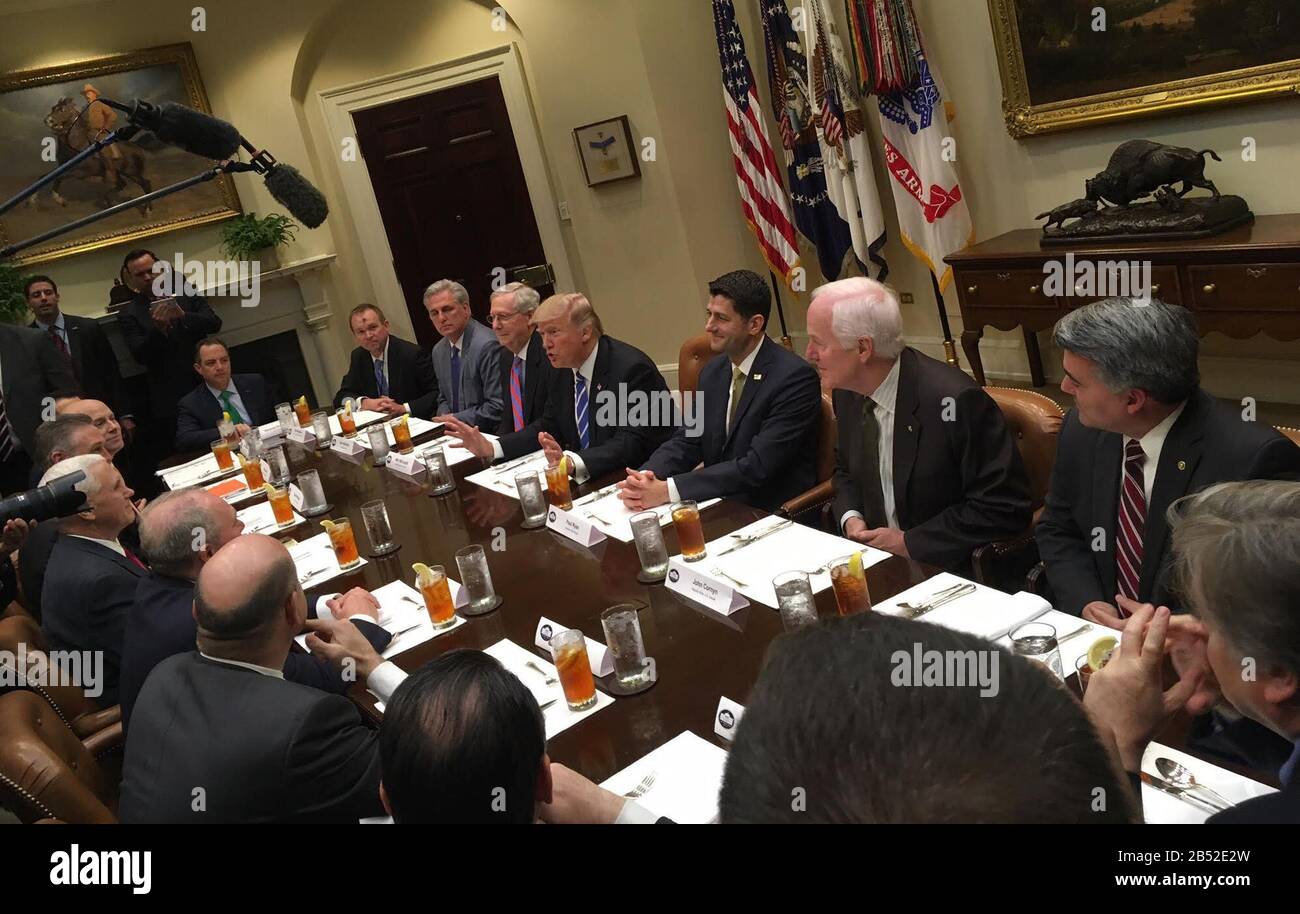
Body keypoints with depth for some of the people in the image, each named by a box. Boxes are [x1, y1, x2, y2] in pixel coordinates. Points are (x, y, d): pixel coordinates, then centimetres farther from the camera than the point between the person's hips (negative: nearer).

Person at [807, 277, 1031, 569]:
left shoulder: (954, 400, -21)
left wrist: (909, 542, -16)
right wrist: (851, 518, -2)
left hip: (947, 570, -6)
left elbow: (1006, 508, -17)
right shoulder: (847, 391, 0)